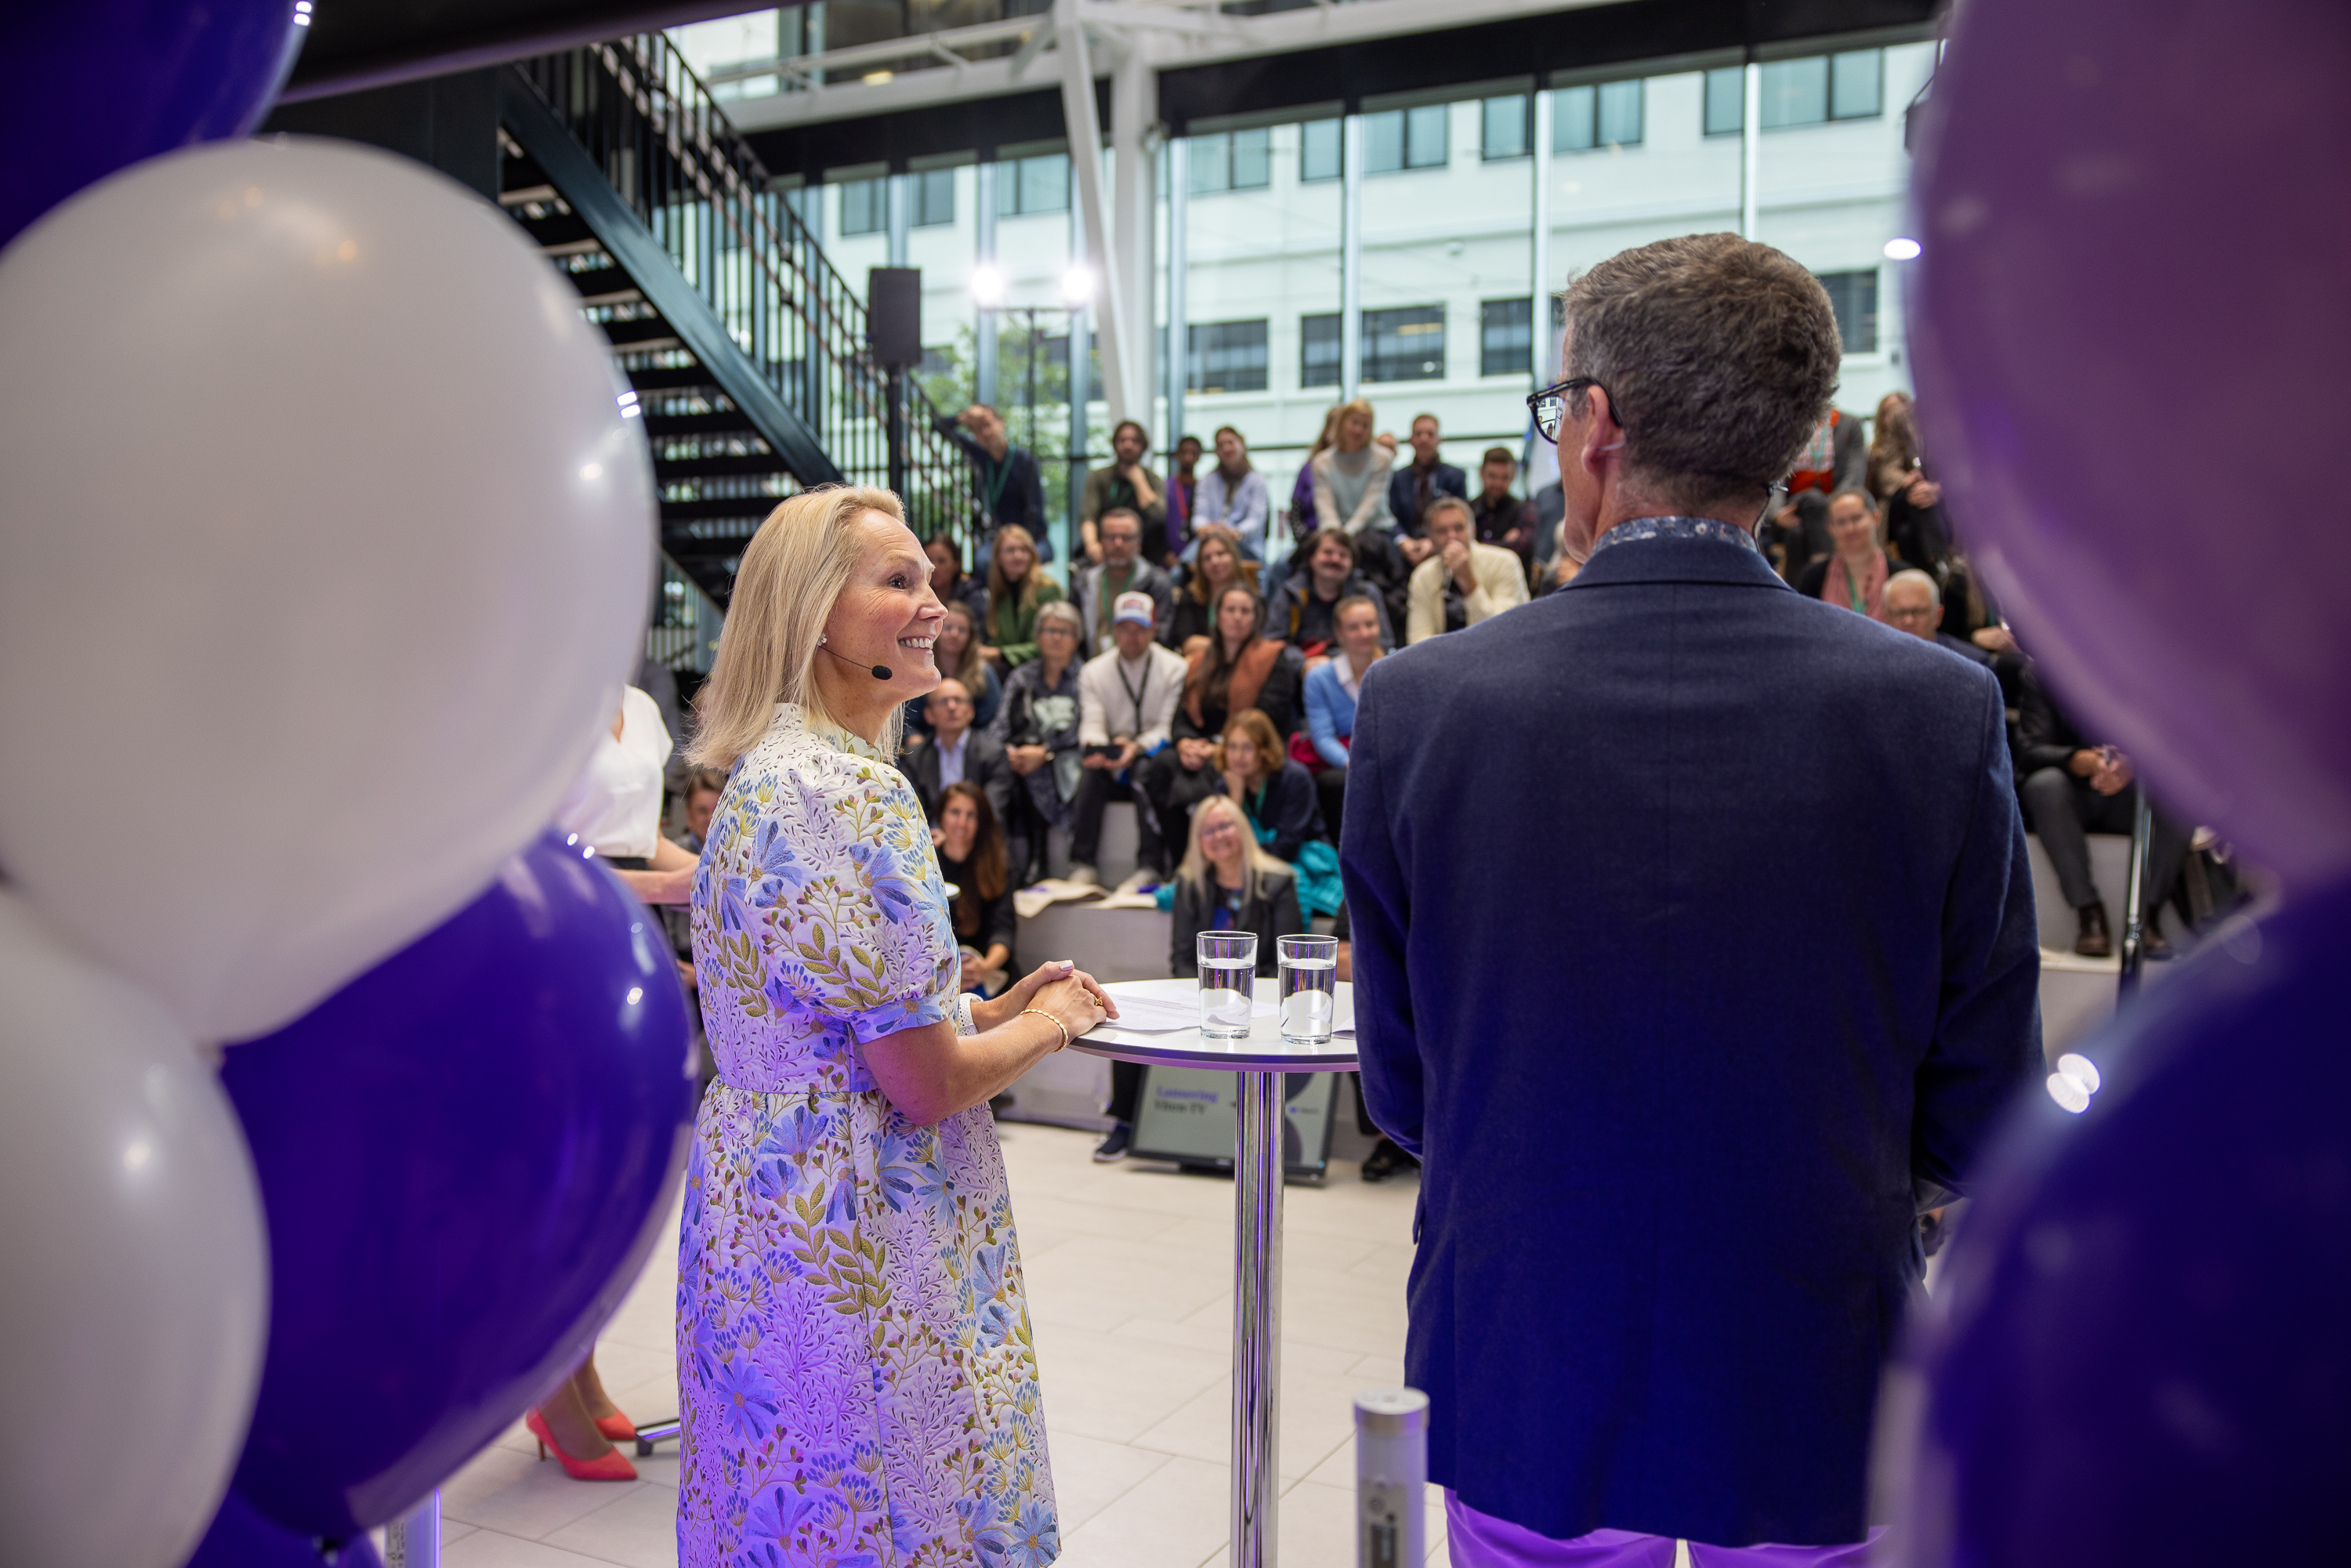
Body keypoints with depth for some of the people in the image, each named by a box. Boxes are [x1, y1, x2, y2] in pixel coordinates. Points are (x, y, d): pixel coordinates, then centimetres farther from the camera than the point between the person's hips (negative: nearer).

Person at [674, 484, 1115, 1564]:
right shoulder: (856, 794, -23)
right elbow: (927, 1082, -22)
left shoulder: (771, 771, 9)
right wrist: (1050, 1024, -4)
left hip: (763, 1201, 10)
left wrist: (993, 1009, 12)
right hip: (854, 1242, -10)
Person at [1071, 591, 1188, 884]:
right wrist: (1095, 745, -27)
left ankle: (1151, 868, -34)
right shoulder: (1093, 671, 9)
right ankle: (1084, 865, -29)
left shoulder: (1174, 668, 1)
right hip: (1112, 765, 2)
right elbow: (1091, 724, -3)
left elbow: (1169, 728, -8)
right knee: (1089, 774, -31)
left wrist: (1138, 747, -27)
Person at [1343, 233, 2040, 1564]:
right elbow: (1978, 1128, -7)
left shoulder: (1420, 704, -15)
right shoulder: (1942, 710, -15)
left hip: (1523, 1382, 0)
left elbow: (1402, 1093, -6)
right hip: (1820, 1398, 1)